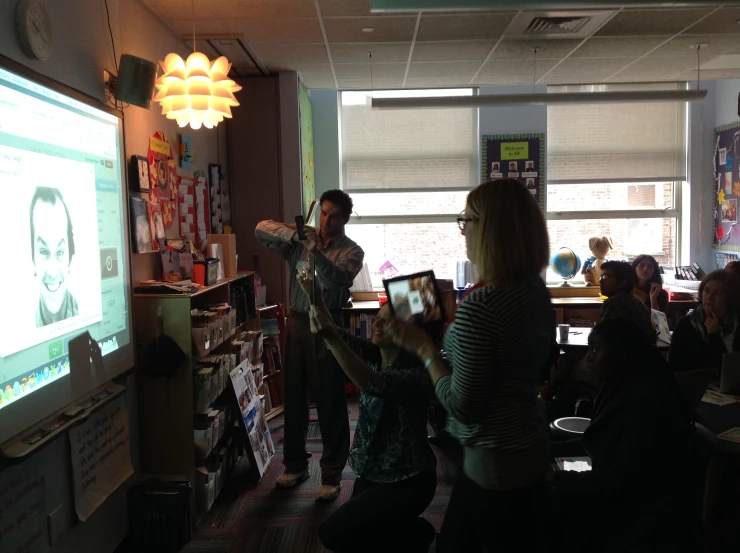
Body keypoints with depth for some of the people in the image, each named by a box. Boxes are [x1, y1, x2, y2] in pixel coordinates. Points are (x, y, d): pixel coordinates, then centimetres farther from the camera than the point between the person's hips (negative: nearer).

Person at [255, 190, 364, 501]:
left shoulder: (351, 251, 0)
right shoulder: (302, 240, 9)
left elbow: (338, 279, -18)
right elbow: (262, 229, -1)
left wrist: (316, 253, -34)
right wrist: (292, 234, -18)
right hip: (296, 322, 4)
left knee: (330, 401, -1)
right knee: (294, 396, 13)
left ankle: (332, 474, 10)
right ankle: (296, 464, 29)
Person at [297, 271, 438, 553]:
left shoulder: (417, 374, -27)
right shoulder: (372, 355, -3)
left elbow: (372, 384, -43)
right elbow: (336, 332, -11)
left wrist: (330, 339, -51)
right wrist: (312, 294, -25)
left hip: (406, 481, -8)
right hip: (371, 471, 8)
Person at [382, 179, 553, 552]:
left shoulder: (479, 305, -28)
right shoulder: (536, 290, -1)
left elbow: (463, 407, -23)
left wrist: (424, 348, -13)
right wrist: (447, 328, 14)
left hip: (495, 462, -9)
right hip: (530, 449, 9)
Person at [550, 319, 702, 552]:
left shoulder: (647, 397, -27)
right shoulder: (620, 386, 3)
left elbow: (622, 479, -26)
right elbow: (598, 443, 14)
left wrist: (556, 478, -19)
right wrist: (550, 448, 8)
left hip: (655, 512, -8)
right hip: (626, 492, 8)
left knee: (550, 508, -16)